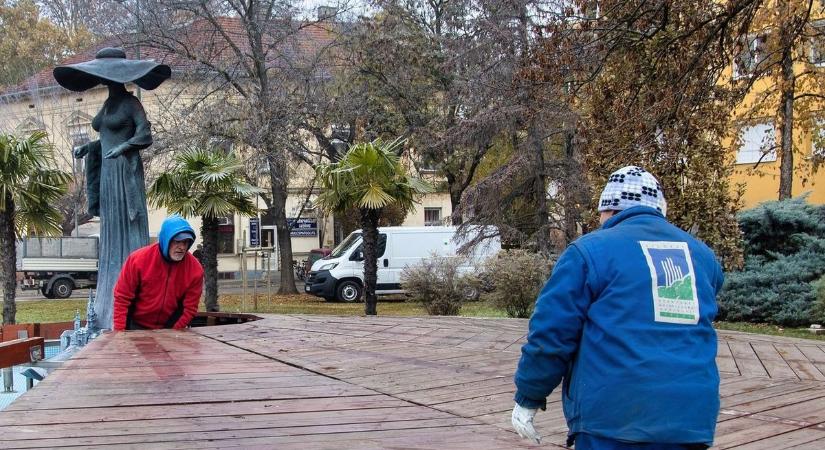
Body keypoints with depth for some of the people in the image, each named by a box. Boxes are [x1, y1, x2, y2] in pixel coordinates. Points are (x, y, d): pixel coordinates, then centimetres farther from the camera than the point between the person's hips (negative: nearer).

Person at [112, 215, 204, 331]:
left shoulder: (195, 269, -14)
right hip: (136, 327, 0)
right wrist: (120, 332, -13)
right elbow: (122, 298, -10)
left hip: (170, 328, 1)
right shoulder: (138, 259, -16)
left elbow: (189, 308, -8)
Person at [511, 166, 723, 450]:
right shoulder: (702, 254, 11)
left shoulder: (591, 249, -5)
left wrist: (528, 398, 4)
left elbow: (550, 334, -7)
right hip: (692, 420, 5)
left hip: (611, 422, -5)